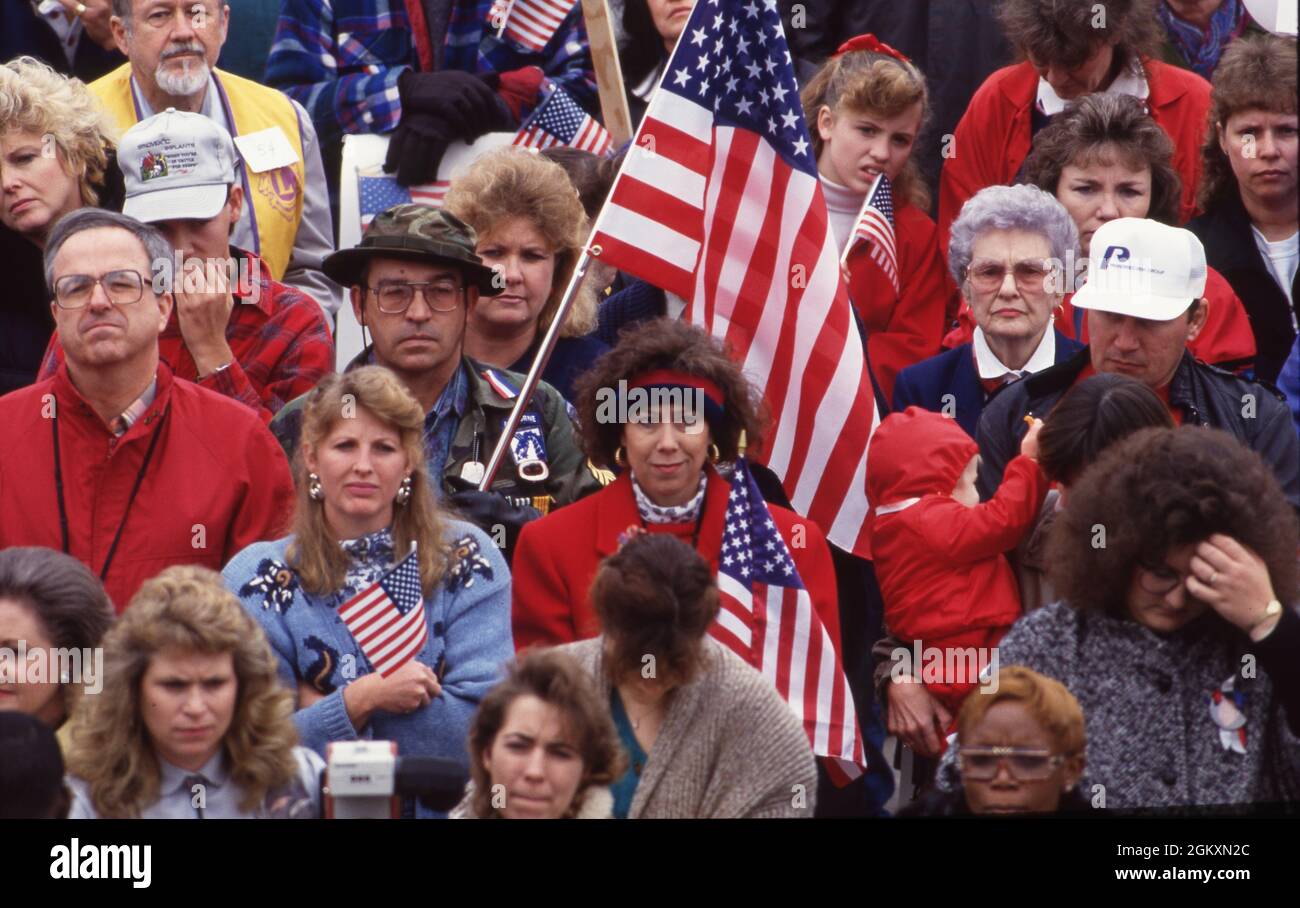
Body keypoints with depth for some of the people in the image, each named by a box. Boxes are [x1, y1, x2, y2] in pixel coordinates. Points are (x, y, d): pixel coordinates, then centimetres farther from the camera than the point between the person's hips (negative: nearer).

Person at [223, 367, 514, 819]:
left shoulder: (465, 561, 4)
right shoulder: (258, 578, 4)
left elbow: (486, 725, -4)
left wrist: (327, 708, -7)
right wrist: (362, 699, -15)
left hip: (443, 810, 0)